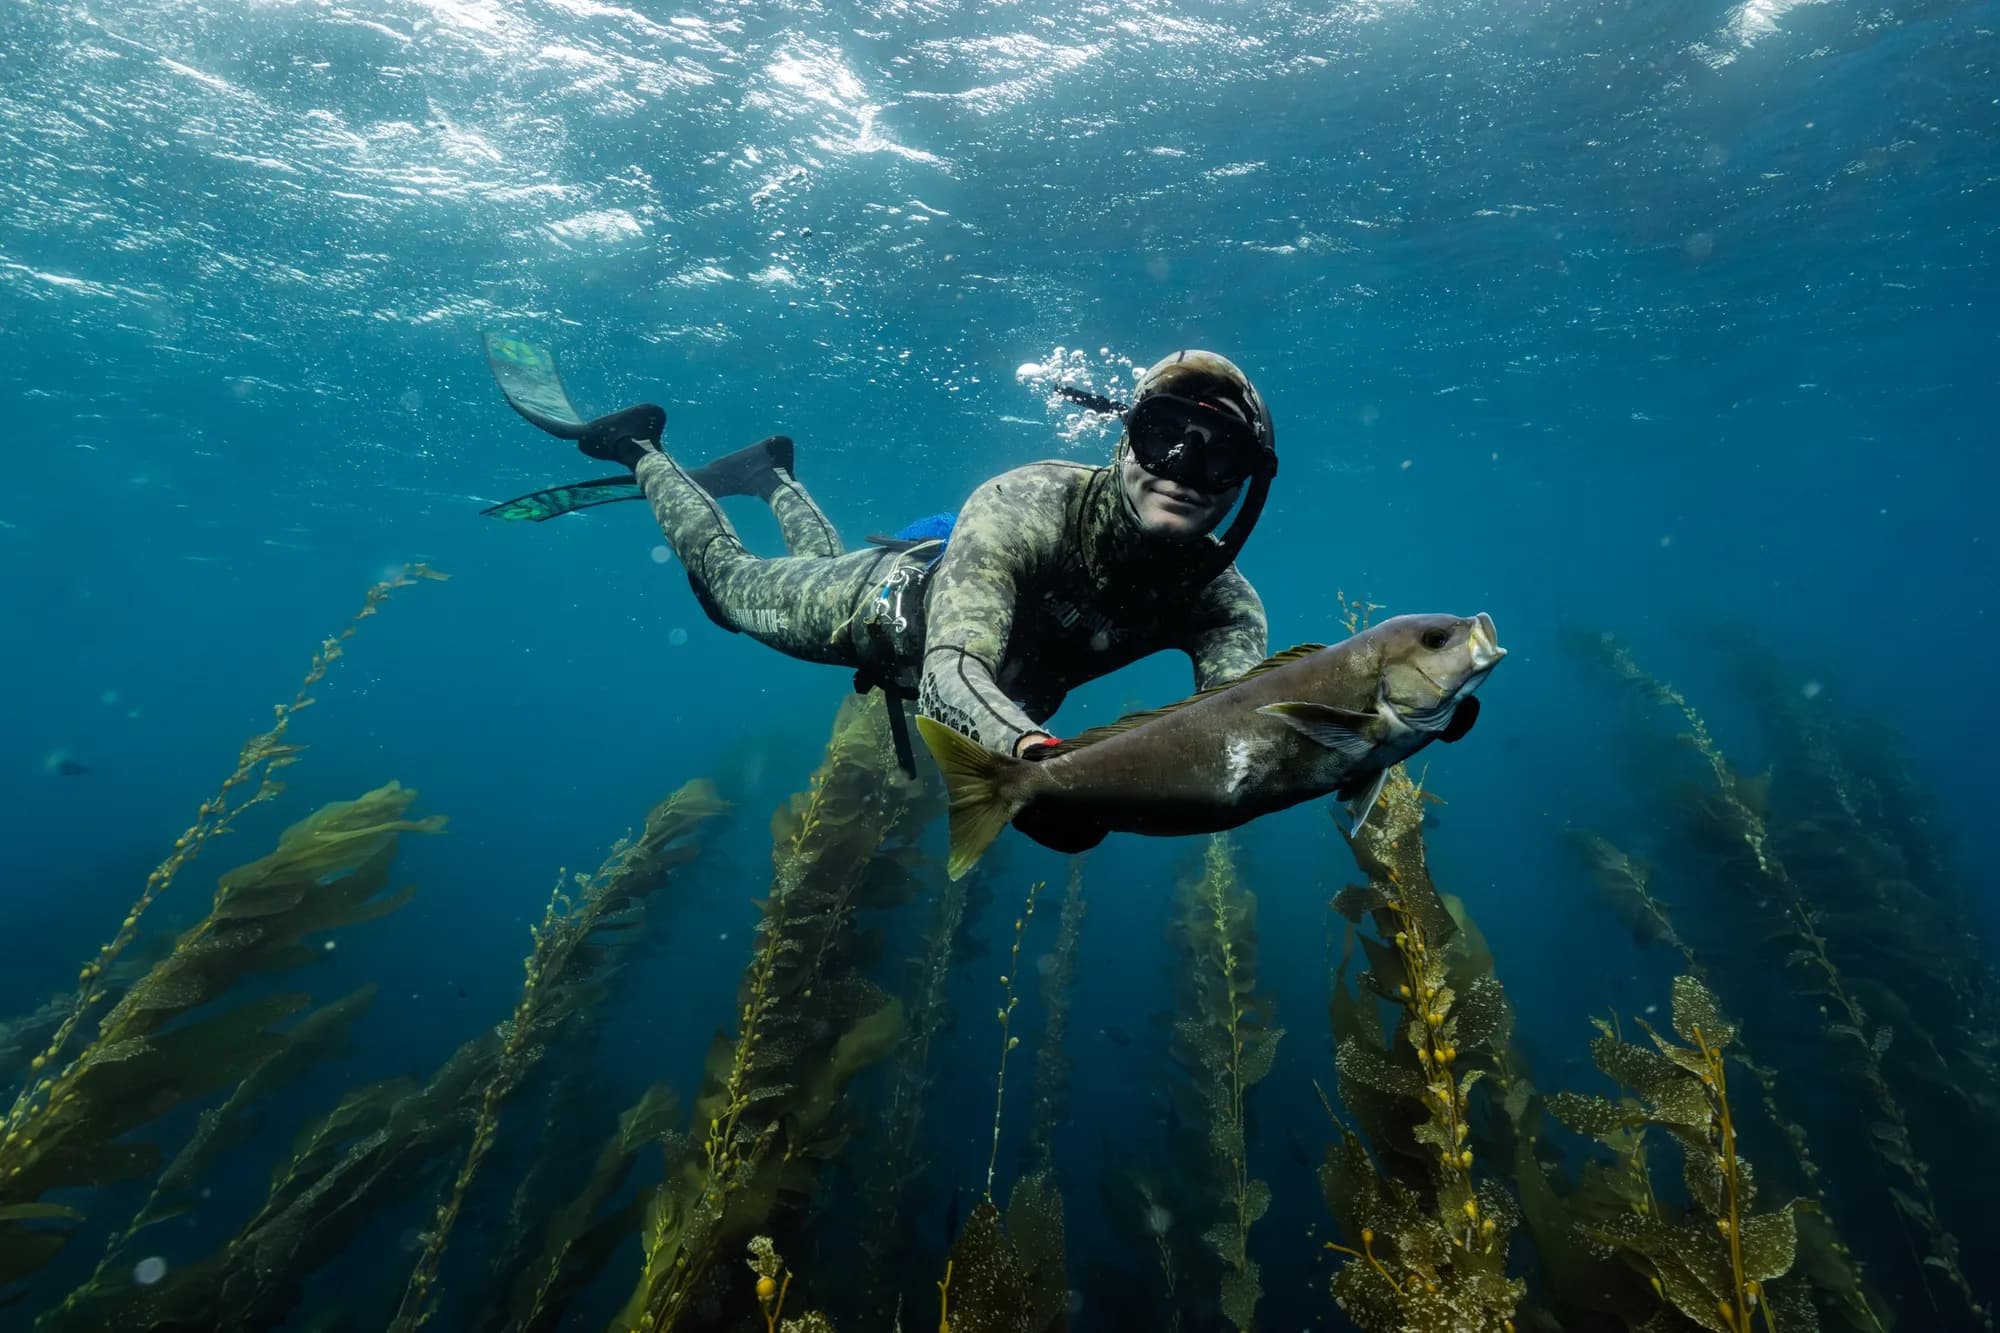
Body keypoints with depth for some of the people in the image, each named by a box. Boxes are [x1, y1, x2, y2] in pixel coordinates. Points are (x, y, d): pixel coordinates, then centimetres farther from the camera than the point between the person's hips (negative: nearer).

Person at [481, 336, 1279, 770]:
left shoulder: (1218, 598, -31)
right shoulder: (1026, 509, -44)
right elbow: (951, 676, -56)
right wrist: (1033, 752, -77)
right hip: (883, 606, -5)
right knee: (729, 581, 19)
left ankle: (771, 476, 56)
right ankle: (638, 451, 39)